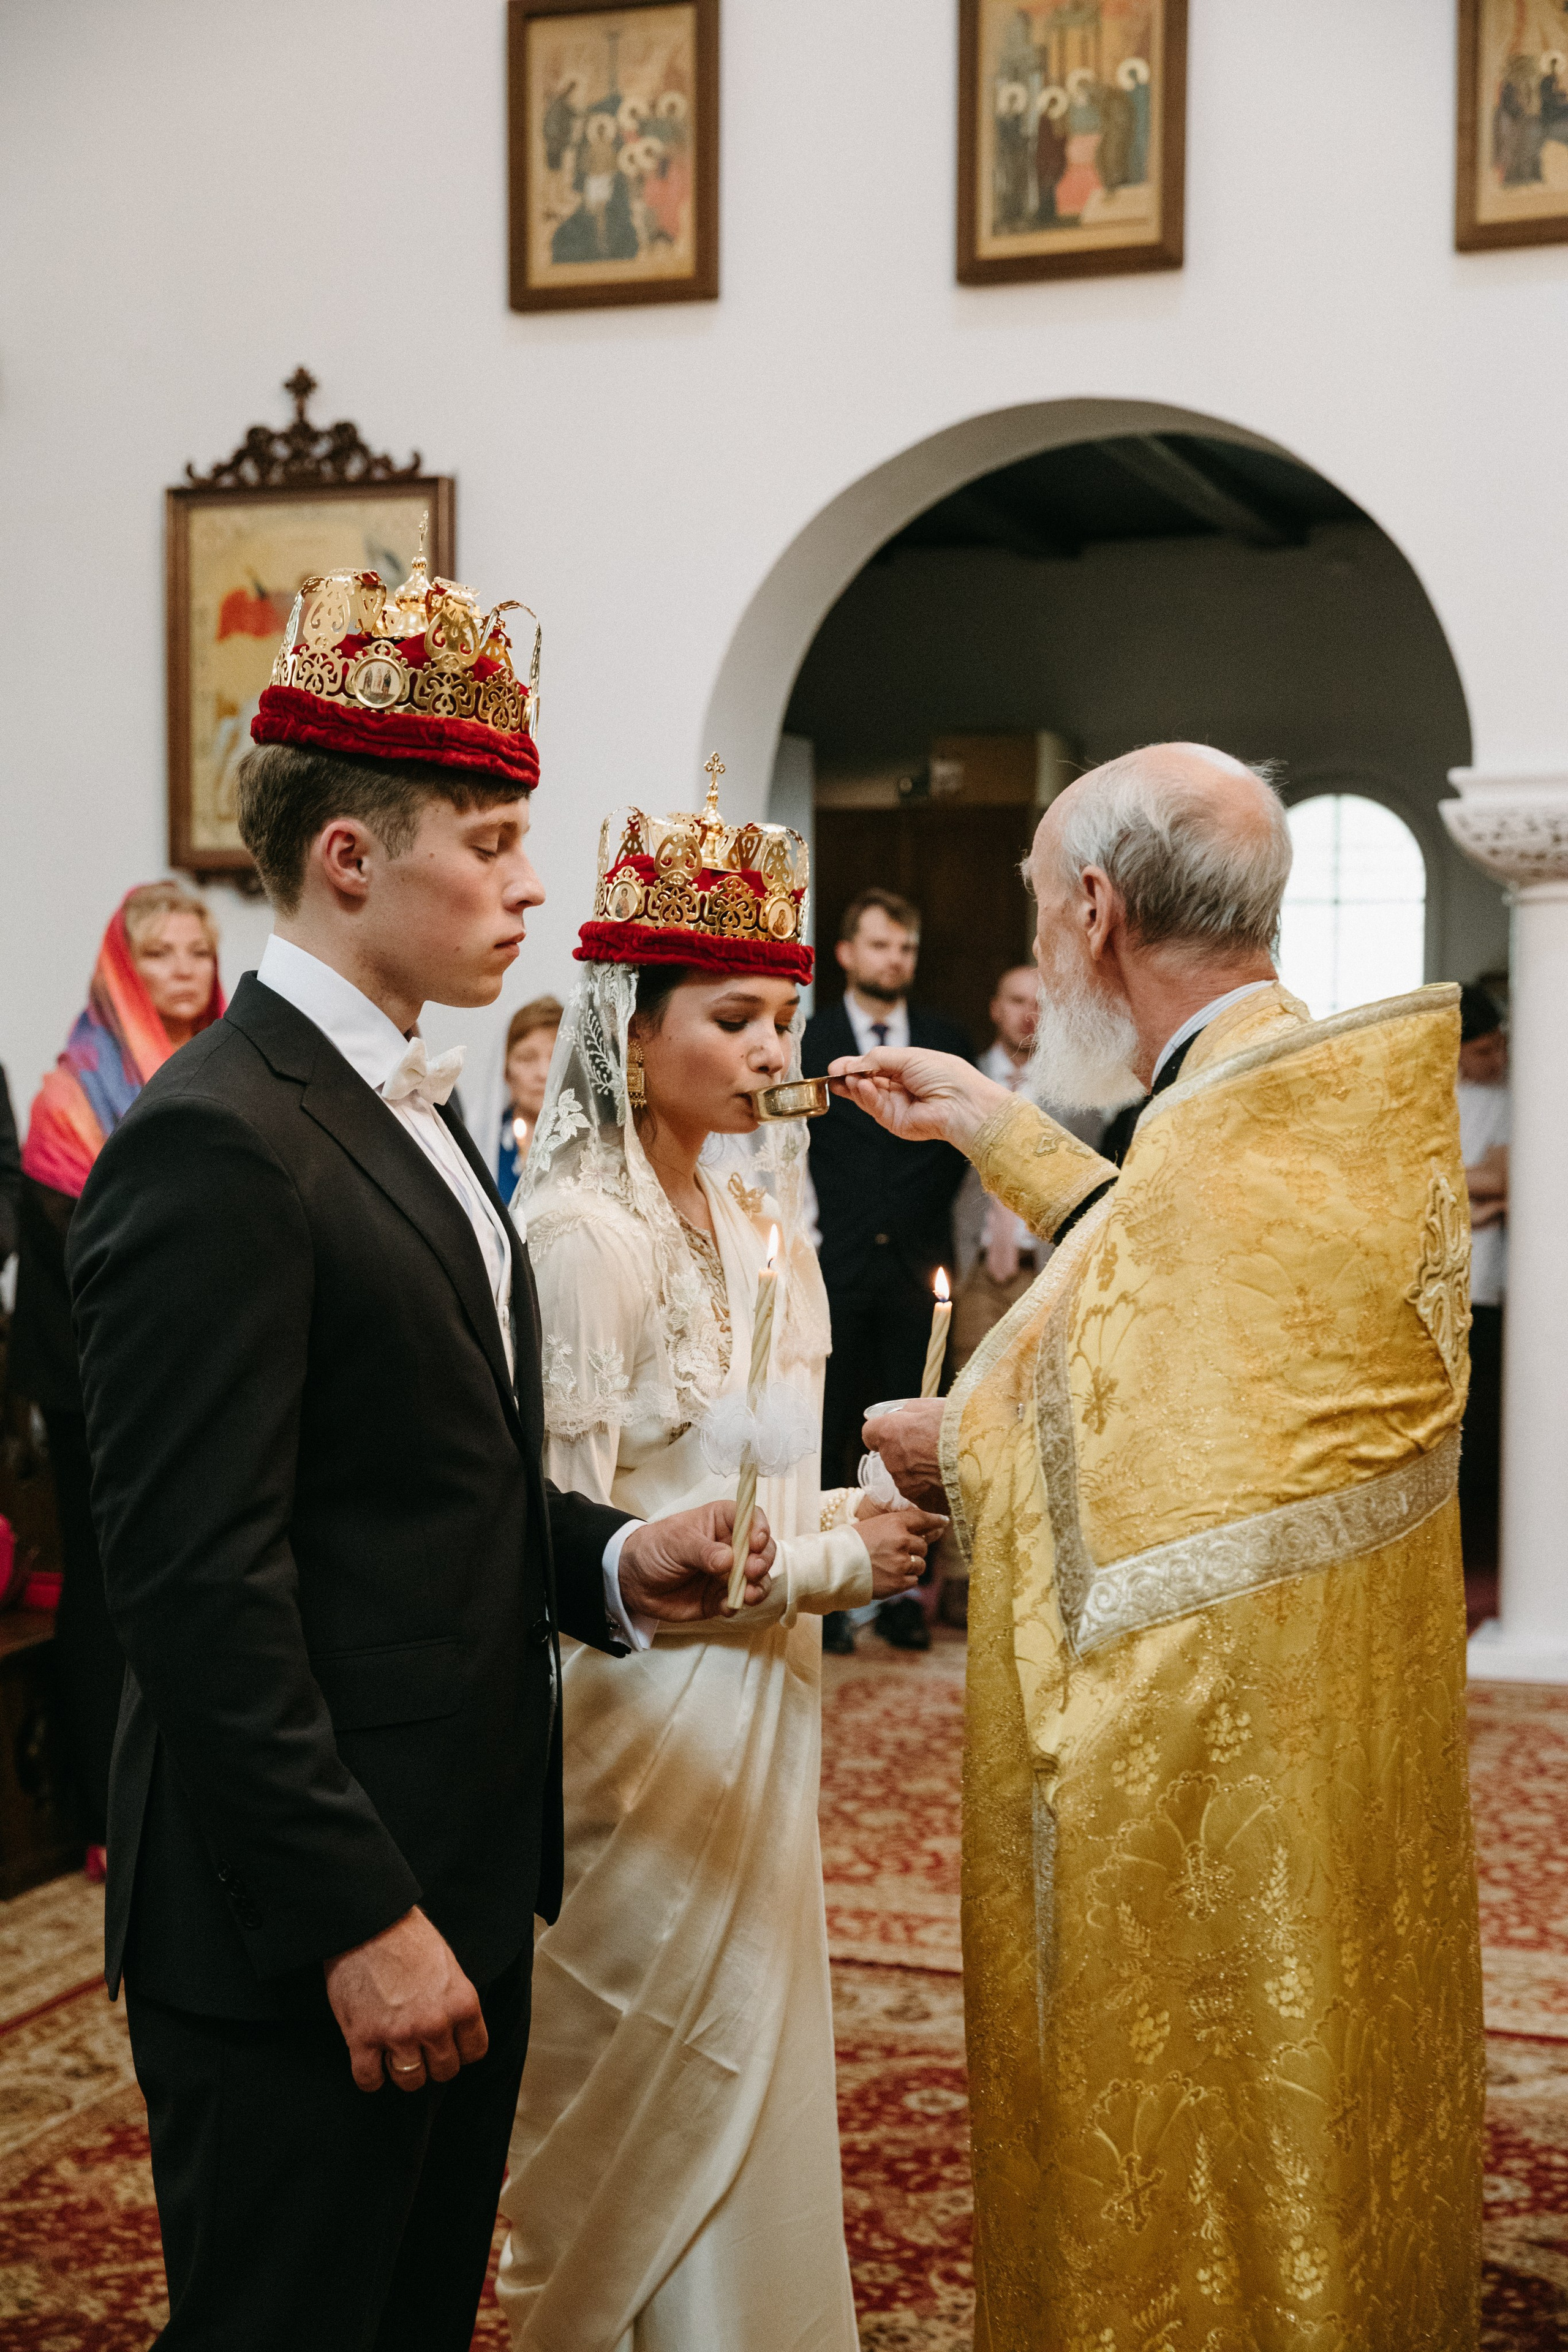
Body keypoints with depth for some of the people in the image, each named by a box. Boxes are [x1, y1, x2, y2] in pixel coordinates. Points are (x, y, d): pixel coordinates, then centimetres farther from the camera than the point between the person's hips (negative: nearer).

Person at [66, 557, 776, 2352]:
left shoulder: (408, 1112, 13)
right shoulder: (215, 1144, -18)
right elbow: (200, 1583, -22)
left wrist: (609, 1561, 2)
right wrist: (359, 1922, -20)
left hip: (457, 1888, 9)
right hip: (305, 1937, -9)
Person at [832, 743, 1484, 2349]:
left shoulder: (1229, 1145, -25)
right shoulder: (1332, 1091, 4)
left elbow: (1143, 1522, -26)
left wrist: (963, 1446, -8)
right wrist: (995, 1130, 24)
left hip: (1210, 1782, -10)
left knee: (1182, 2221, 7)